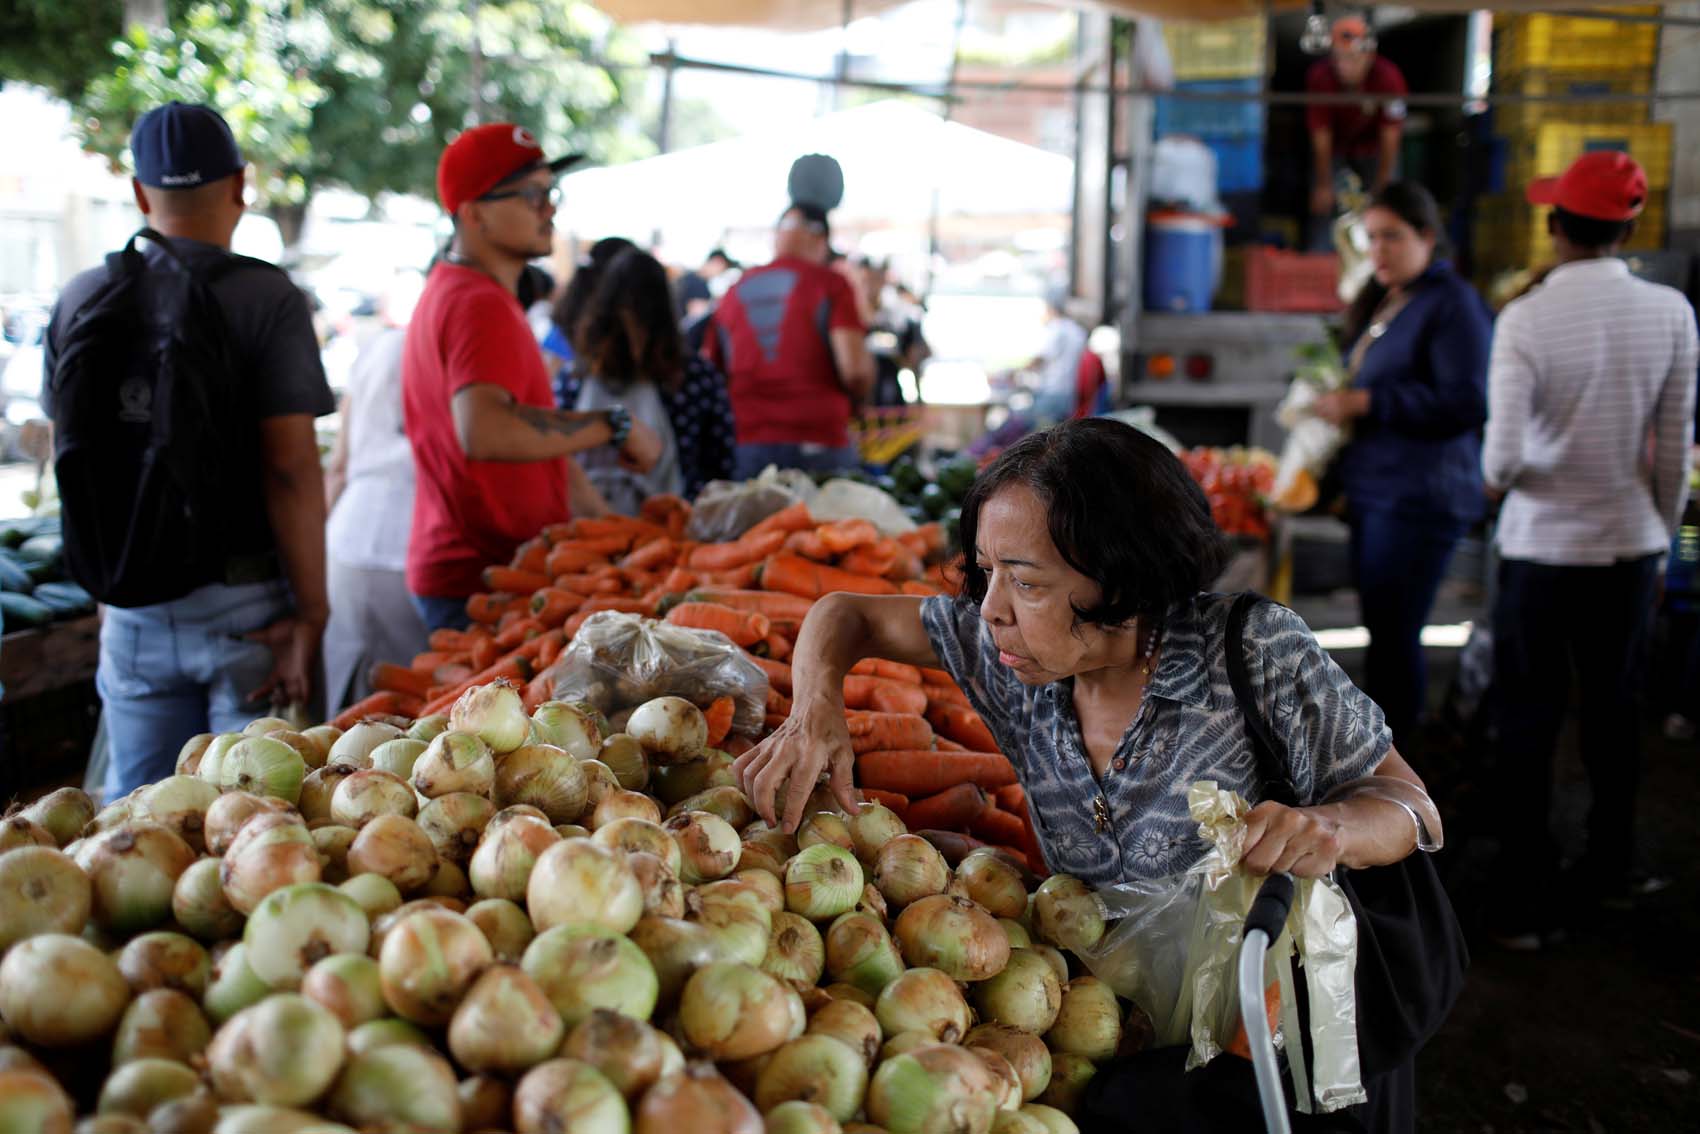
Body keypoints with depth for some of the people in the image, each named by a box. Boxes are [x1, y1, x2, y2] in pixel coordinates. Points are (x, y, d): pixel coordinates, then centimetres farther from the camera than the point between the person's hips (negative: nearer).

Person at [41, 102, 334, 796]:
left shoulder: (81, 298, 4)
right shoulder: (267, 297, -10)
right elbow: (290, 465, -16)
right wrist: (311, 610, -11)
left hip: (132, 605, 4)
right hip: (244, 605, -4)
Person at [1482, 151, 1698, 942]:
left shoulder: (1525, 320, -16)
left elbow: (1503, 456, -19)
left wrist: (1494, 478, 4)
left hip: (1542, 548, -3)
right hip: (1631, 544, 3)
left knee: (1529, 721, 6)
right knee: (1614, 705, 20)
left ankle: (1529, 906, 10)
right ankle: (1611, 867, 36)